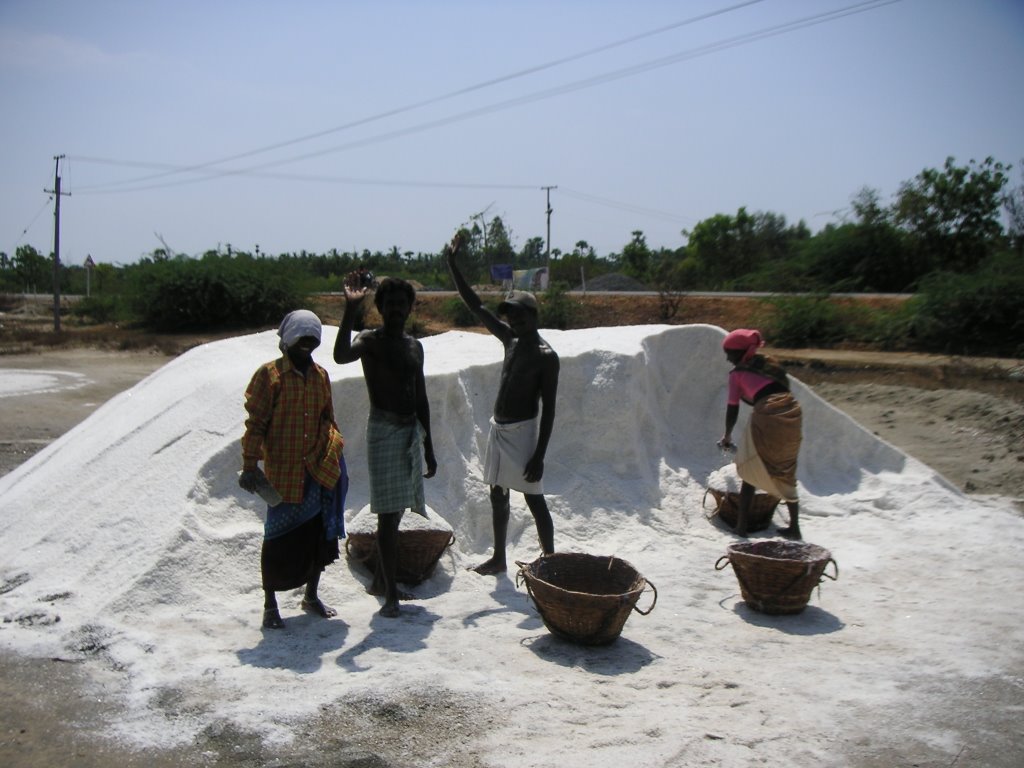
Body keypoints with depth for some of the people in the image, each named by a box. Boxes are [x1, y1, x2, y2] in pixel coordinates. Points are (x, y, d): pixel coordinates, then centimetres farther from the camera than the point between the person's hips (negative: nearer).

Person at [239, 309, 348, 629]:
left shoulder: (320, 375, 10)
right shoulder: (269, 374, -6)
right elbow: (255, 423, -8)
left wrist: (335, 452, 17)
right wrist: (250, 466, -11)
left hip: (319, 471, 5)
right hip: (283, 473, -5)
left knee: (320, 536, 11)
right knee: (279, 540, 3)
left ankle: (311, 596, 30)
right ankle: (270, 606, 18)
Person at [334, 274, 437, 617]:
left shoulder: (415, 346, 15)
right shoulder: (371, 341, -5)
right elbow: (341, 355, -29)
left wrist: (428, 447, 18)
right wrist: (350, 310, -34)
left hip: (411, 432, 7)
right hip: (384, 431, -7)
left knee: (396, 512, 14)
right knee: (388, 515, -10)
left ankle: (381, 581, 27)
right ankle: (391, 594, -7)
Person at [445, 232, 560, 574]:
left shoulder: (545, 356, -13)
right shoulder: (510, 339, 7)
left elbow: (548, 410, -15)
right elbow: (475, 306, 9)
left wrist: (539, 455, -19)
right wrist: (452, 263, 3)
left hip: (522, 431, -8)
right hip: (498, 428, 8)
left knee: (534, 499, -2)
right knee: (498, 495, 15)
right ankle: (498, 558, 27)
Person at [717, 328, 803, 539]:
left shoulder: (737, 373, 8)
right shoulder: (769, 364, 25)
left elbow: (732, 409, 9)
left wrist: (727, 437, 24)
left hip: (768, 417, -6)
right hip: (793, 414, 6)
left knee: (750, 472, 8)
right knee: (786, 473, 19)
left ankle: (741, 526, 8)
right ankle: (794, 526, 22)